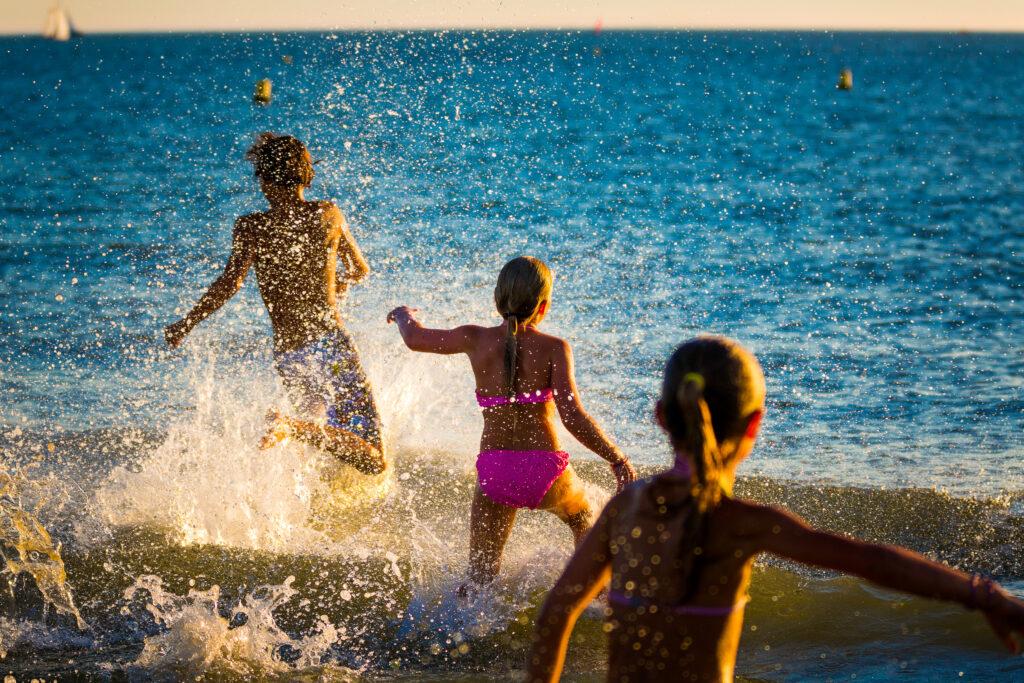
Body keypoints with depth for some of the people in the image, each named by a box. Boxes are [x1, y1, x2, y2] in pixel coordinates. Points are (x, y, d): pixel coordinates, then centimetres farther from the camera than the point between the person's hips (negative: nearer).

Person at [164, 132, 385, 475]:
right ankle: (297, 428, -27)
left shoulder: (251, 227, -2)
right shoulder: (329, 215, 4)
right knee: (374, 460, -10)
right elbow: (360, 270, 19)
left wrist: (186, 324, -5)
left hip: (287, 354, 3)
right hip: (331, 342, -3)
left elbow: (230, 283, -17)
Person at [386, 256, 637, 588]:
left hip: (494, 473, 1)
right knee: (584, 517, 34)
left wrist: (403, 315, 39)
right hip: (545, 472, -1)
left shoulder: (477, 340, 1)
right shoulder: (554, 349, -8)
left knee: (480, 577, 12)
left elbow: (414, 338, 17)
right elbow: (573, 416, -17)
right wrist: (617, 460, -10)